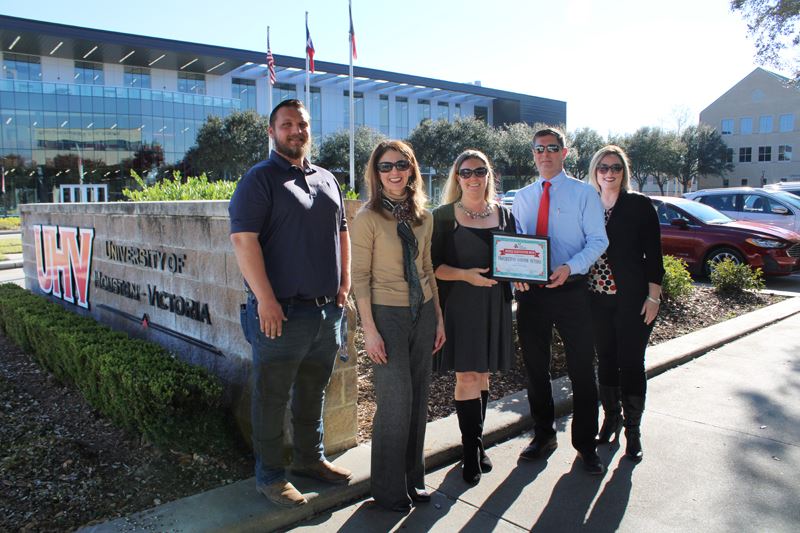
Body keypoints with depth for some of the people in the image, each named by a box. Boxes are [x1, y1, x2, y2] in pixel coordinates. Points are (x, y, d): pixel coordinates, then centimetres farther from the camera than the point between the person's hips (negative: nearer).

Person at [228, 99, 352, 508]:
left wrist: (344, 283, 10)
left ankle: (310, 458, 36)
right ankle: (269, 475, 22)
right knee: (272, 397, 6)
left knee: (313, 391, 19)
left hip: (328, 310, 7)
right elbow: (243, 239, -15)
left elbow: (341, 232, 21)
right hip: (282, 312, -6)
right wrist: (266, 300, -20)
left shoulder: (326, 179, 15)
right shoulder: (260, 179, -6)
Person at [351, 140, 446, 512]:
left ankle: (413, 478, 29)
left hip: (423, 312, 6)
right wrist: (370, 330, -14)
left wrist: (439, 317, 12)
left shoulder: (423, 216, 8)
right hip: (387, 314, -5)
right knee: (396, 402, -2)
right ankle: (389, 489, 17)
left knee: (418, 398, 11)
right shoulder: (368, 217, -9)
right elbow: (360, 277, -10)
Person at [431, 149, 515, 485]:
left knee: (482, 374, 12)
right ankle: (473, 448, 9)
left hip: (494, 305, 4)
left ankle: (473, 443, 26)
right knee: (466, 376, -4)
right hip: (458, 303, -4)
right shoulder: (444, 216, -1)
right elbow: (433, 265, -6)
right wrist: (465, 274, -21)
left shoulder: (504, 215, 11)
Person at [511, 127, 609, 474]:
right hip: (530, 290, 4)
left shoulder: (584, 193, 0)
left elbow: (598, 241, -6)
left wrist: (570, 267, -23)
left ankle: (585, 445, 20)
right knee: (535, 367, 13)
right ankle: (543, 435, 32)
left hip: (571, 289, -3)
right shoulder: (522, 197, 11)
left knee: (581, 368, 3)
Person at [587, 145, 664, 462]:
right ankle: (611, 417, 29)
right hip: (597, 297, 3)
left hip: (632, 298, -3)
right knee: (606, 360, 12)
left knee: (631, 362, 1)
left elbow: (653, 252, -3)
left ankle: (632, 429, 14)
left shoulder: (639, 205, -1)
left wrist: (653, 296, -8)